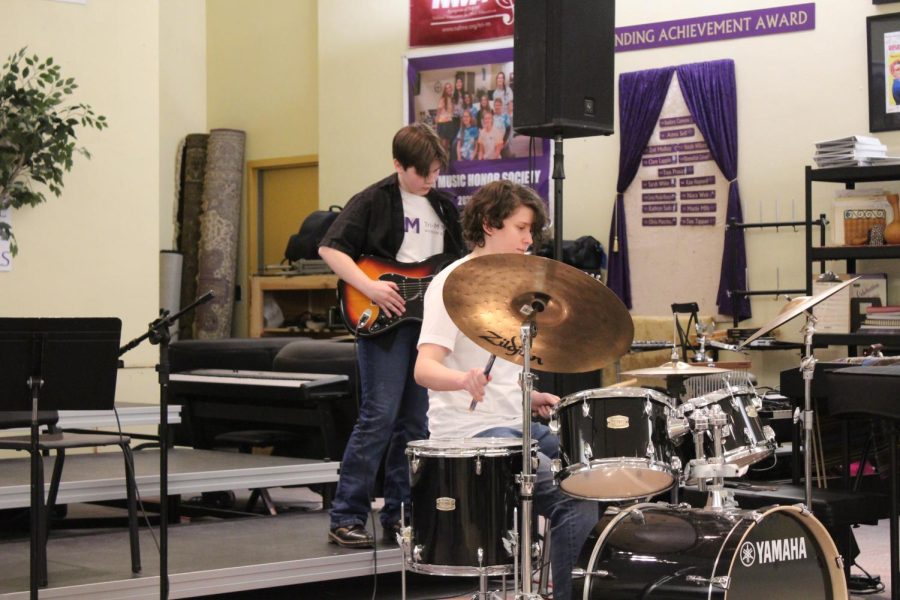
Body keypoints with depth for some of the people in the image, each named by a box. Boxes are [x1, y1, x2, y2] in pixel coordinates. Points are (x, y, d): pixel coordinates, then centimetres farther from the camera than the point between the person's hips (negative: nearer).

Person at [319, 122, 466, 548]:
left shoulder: (443, 207, 14)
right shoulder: (374, 201, -5)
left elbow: (458, 264, 21)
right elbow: (330, 248, -11)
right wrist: (370, 287, -20)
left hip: (429, 321, 6)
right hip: (384, 321, -6)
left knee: (414, 423, 8)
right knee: (378, 417, -11)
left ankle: (398, 516, 17)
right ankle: (346, 517, -6)